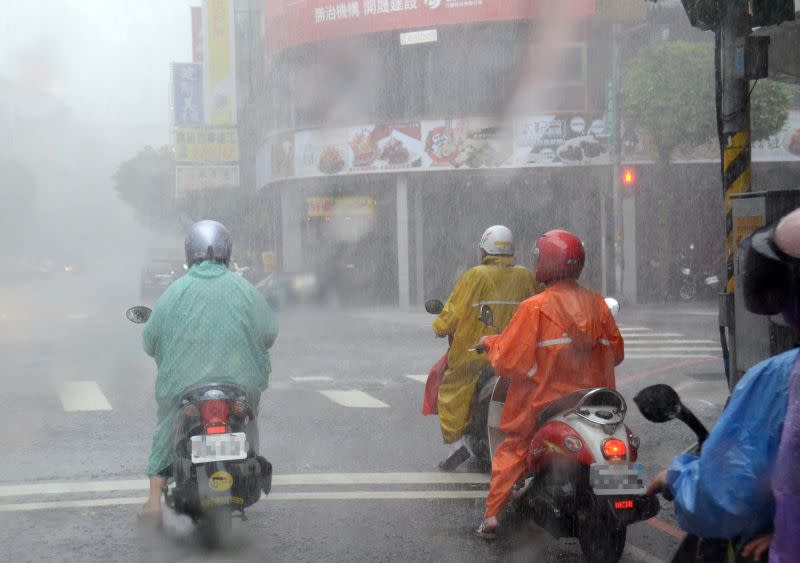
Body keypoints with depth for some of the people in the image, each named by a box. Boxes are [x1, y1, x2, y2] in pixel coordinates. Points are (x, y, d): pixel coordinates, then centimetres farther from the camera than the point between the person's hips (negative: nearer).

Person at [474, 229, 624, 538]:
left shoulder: (534, 308, -14)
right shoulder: (598, 304, 0)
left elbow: (507, 359, -12)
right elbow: (616, 352, 10)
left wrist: (490, 343, 8)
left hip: (543, 402, -3)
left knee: (511, 451, 12)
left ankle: (491, 516, 5)